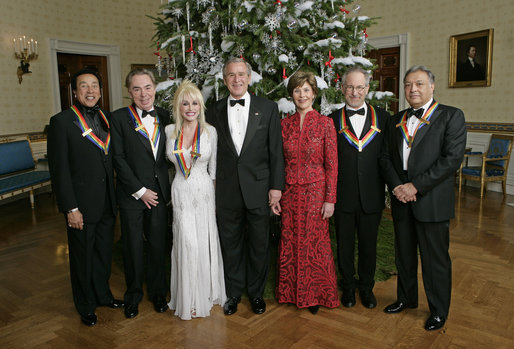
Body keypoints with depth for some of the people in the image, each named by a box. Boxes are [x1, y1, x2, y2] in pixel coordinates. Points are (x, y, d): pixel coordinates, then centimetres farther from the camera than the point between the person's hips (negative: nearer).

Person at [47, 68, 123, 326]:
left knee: (104, 253, 20)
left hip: (107, 204, 5)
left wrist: (116, 197, 5)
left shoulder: (107, 118, 6)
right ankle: (86, 306, 33)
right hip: (81, 205, -5)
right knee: (82, 257, 13)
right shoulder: (61, 121, -10)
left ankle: (103, 294, 42)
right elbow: (59, 169, -13)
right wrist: (71, 208, -16)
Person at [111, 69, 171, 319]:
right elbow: (119, 159, -9)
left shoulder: (164, 117, 6)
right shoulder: (119, 118, -4)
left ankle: (157, 292, 31)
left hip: (159, 193, 3)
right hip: (132, 194, -2)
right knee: (133, 246, 10)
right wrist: (140, 191, -11)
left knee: (158, 244, 12)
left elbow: (166, 155, 9)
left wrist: (165, 189, 0)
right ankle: (133, 294, 30)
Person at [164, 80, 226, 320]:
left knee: (205, 243, 6)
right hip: (180, 192, 1)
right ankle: (188, 298, 18)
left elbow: (214, 168, 4)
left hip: (204, 192, -1)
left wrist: (216, 198, 2)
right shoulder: (170, 131, 2)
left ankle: (206, 293, 26)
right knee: (187, 243, 0)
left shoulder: (210, 131, -1)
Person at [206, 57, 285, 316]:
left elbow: (276, 151, -1)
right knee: (230, 243, 12)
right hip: (226, 190, 1)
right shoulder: (214, 112, 5)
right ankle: (233, 292, 31)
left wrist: (276, 186, -6)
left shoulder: (268, 108, 2)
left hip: (258, 188, -1)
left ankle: (256, 292, 31)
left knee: (259, 244, 11)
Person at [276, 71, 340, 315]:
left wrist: (330, 199, -8)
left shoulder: (325, 123, -3)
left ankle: (316, 294, 25)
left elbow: (332, 164, -4)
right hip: (289, 192, 3)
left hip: (316, 191, -2)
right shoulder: (284, 124, 5)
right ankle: (292, 292, 29)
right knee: (289, 243, 9)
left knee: (315, 243, 5)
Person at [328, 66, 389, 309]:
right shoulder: (333, 120, 1)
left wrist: (388, 189, -3)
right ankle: (348, 287, 33)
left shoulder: (382, 118, 3)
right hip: (343, 196, 0)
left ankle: (366, 287, 35)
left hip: (372, 196, 1)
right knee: (344, 244, 13)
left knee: (369, 244, 15)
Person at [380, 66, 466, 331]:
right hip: (401, 200, 5)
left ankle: (439, 310, 26)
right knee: (404, 254, 17)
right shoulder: (397, 120, 12)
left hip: (432, 201, -5)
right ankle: (406, 298, 37)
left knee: (435, 258, 6)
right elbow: (386, 156, 10)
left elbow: (452, 158, -14)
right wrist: (396, 186, -7)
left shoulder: (451, 116, -4)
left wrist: (415, 186, -18)